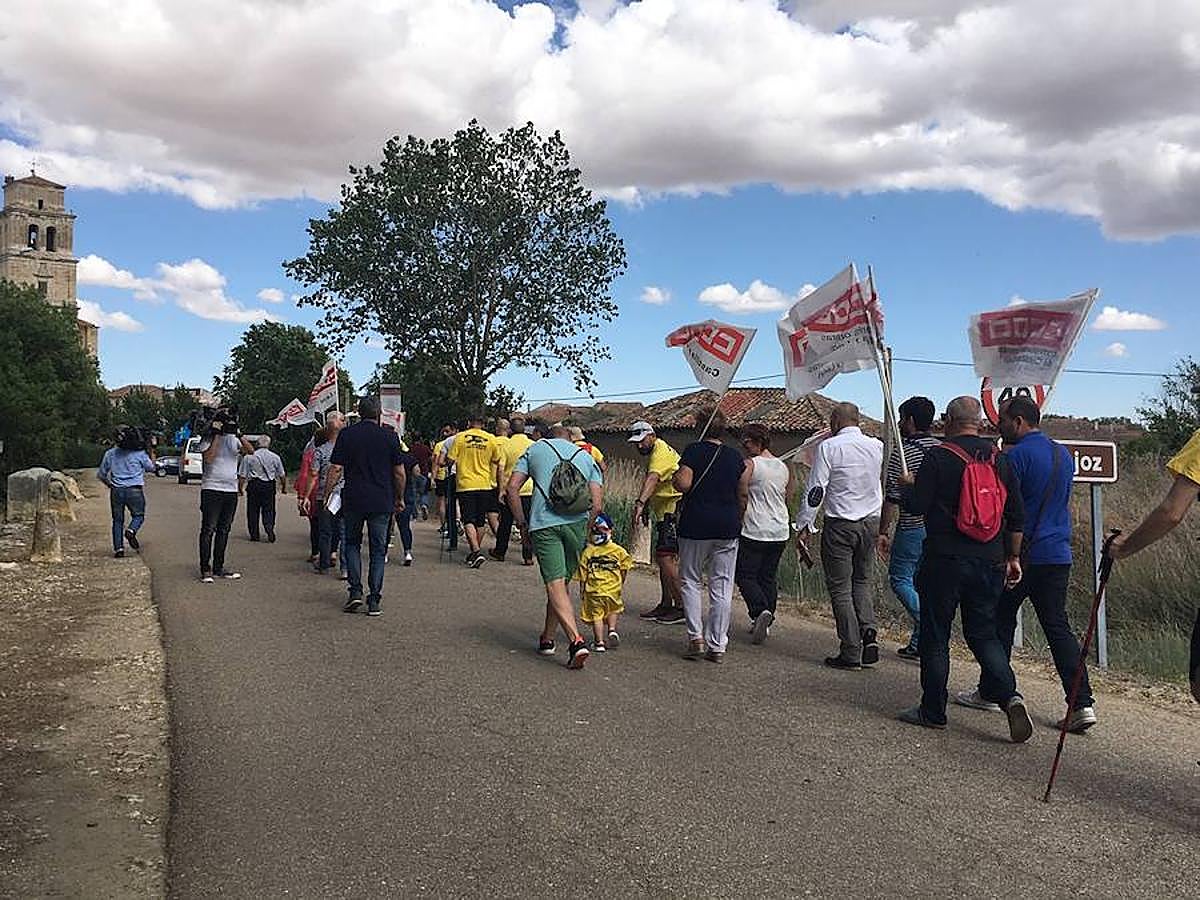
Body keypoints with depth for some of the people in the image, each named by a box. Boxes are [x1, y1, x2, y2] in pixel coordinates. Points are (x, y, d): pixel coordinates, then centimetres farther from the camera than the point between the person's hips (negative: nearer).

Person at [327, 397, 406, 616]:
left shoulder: (346, 434, -1)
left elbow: (336, 469, -4)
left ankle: (355, 590, 5)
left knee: (352, 543, 18)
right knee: (378, 549, 7)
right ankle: (374, 600, 4)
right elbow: (399, 472, 2)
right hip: (382, 502, 0)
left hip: (353, 500, 0)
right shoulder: (390, 437, 0)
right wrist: (400, 498, 14)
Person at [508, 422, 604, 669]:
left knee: (555, 585, -7)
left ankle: (576, 641, -22)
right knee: (561, 582, 16)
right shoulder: (586, 457, 22)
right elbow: (597, 505, 10)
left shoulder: (535, 449, 20)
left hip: (543, 523, -2)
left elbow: (512, 488, 9)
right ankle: (547, 639, 28)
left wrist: (522, 524, 14)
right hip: (577, 522, 2)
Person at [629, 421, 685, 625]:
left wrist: (640, 502, -45)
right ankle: (666, 605, 21)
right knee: (662, 557, 13)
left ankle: (682, 608, -12)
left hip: (675, 510, -11)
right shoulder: (653, 454, 19)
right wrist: (646, 507, 22)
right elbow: (652, 483, 27)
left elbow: (652, 479, -32)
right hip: (665, 513, 11)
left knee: (666, 556, -15)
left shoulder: (661, 452, -15)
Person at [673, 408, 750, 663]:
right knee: (722, 588, 6)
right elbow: (744, 494, 5)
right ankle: (717, 646, 8)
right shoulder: (736, 457, 6)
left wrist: (674, 477, 5)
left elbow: (684, 484, -16)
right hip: (727, 527, 3)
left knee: (690, 581, 12)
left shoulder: (693, 451, -5)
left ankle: (696, 637, 2)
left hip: (696, 526, -3)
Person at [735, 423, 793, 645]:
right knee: (769, 577, 14)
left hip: (754, 531, -6)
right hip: (780, 532, 6)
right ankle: (766, 621, 14)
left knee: (745, 575, 2)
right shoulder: (784, 467, 8)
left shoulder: (750, 465, -11)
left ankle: (760, 611, -18)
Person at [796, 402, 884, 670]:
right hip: (871, 522, 5)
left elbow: (815, 490, -12)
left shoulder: (829, 447, -9)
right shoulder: (877, 445, 5)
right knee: (862, 580, 20)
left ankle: (851, 653, 4)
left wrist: (804, 527, -7)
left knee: (840, 587, 3)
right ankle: (869, 633, 2)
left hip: (840, 525, -5)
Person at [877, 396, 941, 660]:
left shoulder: (901, 452, -11)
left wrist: (883, 531, -7)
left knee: (900, 579, 5)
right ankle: (918, 644, 17)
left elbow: (892, 497, -13)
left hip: (912, 528, -7)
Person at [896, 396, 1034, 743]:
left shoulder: (938, 457, -9)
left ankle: (933, 711, 13)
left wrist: (908, 485, 10)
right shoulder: (999, 460, 7)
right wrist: (1013, 557, 17)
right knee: (984, 634, 15)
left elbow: (917, 506, -10)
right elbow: (1017, 514, 9)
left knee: (935, 637, 6)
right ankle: (1009, 695, -5)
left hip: (945, 561, -5)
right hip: (990, 563, 5)